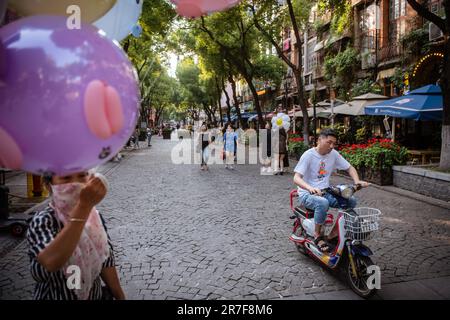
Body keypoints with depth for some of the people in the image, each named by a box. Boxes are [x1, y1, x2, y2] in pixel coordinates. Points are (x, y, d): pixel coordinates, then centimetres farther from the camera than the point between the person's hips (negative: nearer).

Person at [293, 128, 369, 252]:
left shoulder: (334, 154, 2)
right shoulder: (308, 155, -14)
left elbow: (349, 168, 10)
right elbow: (296, 178, -21)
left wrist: (357, 181, -12)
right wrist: (310, 188, -42)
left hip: (325, 192, 6)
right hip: (307, 193, -6)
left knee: (351, 201, -12)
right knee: (323, 203, -37)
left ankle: (334, 233, -2)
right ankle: (317, 235, -13)